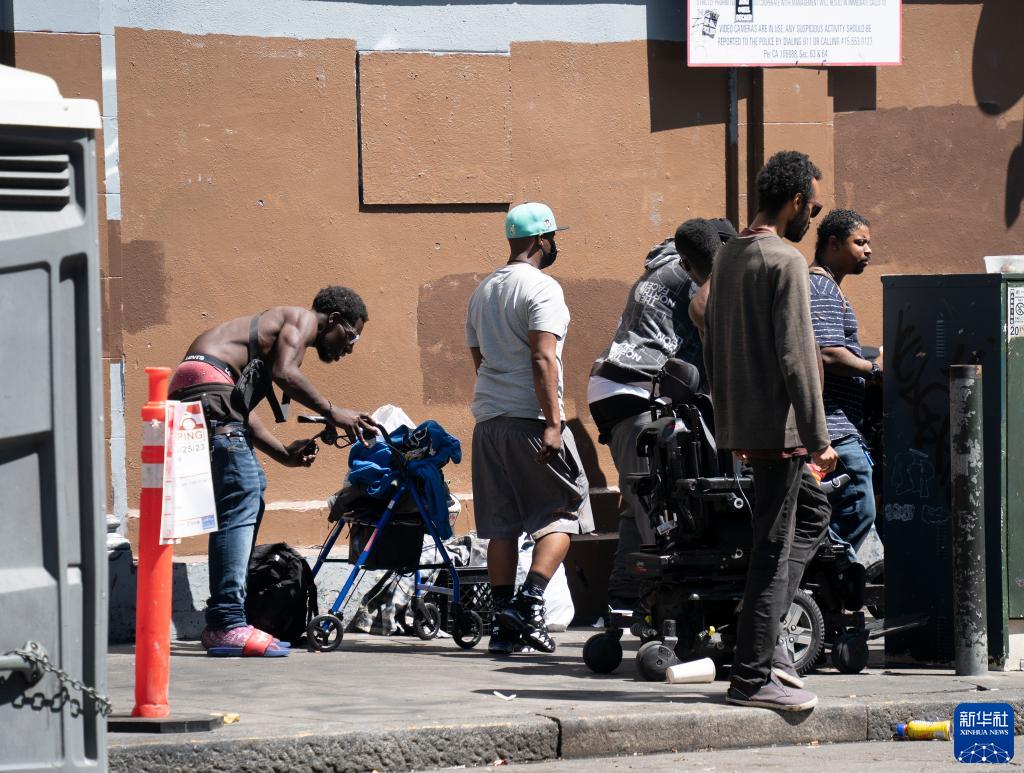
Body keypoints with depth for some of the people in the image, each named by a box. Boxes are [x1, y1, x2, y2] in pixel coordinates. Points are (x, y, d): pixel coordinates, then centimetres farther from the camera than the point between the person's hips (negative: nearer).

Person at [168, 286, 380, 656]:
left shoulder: (281, 325, 32)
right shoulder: (303, 320, 4)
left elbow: (242, 409, 26)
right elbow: (284, 374, -15)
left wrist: (283, 453, 18)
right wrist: (331, 411, -6)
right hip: (208, 386, -11)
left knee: (250, 493, 15)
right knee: (241, 497, -14)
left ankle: (221, 622, 15)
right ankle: (227, 624, -20)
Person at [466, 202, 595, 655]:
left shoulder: (483, 291, 17)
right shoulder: (542, 288, -8)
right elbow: (543, 360, -17)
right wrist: (552, 423, -20)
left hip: (487, 418, 7)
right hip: (530, 417, -7)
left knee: (502, 525, 8)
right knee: (562, 512, 1)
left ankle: (503, 623, 6)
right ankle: (531, 601, -14)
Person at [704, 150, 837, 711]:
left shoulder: (729, 256, 13)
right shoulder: (784, 262, -15)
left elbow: (712, 346, 18)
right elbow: (796, 356, -19)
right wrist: (818, 438, -17)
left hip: (740, 424, 9)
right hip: (778, 425, -9)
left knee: (812, 512, 23)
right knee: (774, 544, -5)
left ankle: (763, 635, 15)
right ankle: (752, 676, -4)